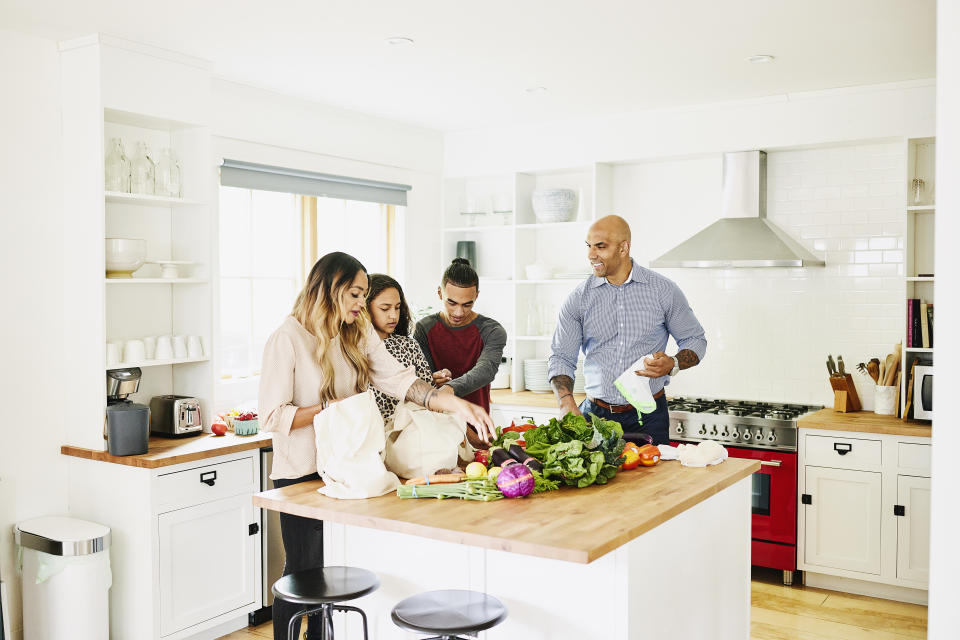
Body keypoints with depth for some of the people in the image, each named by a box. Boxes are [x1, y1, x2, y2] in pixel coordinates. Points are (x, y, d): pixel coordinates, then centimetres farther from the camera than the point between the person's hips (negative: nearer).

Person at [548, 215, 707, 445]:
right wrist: (567, 402, -16)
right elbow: (561, 358, 2)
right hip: (595, 414, 1)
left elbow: (695, 340, 8)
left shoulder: (663, 290, -1)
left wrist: (672, 365, -13)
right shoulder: (579, 298, 1)